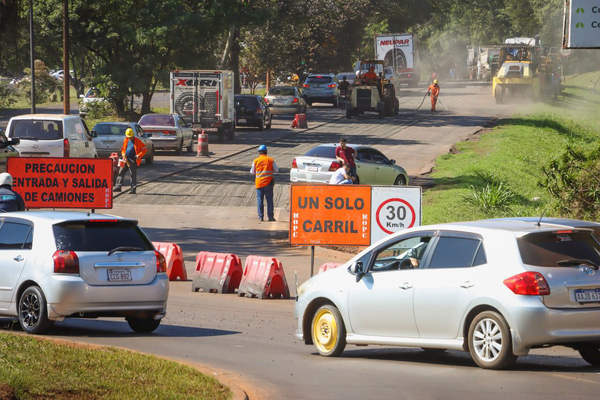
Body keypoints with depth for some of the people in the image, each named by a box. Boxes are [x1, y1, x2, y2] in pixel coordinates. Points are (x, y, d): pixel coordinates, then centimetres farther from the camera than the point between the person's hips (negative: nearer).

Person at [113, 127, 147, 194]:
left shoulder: (138, 141, -3)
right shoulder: (126, 141, 12)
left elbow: (144, 149, -2)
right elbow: (123, 148, 25)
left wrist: (139, 156, -14)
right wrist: (123, 154, 5)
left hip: (133, 160, -5)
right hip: (125, 160, 5)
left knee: (133, 174, -2)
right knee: (121, 172, 3)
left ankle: (133, 189, 2)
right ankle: (118, 186, 9)